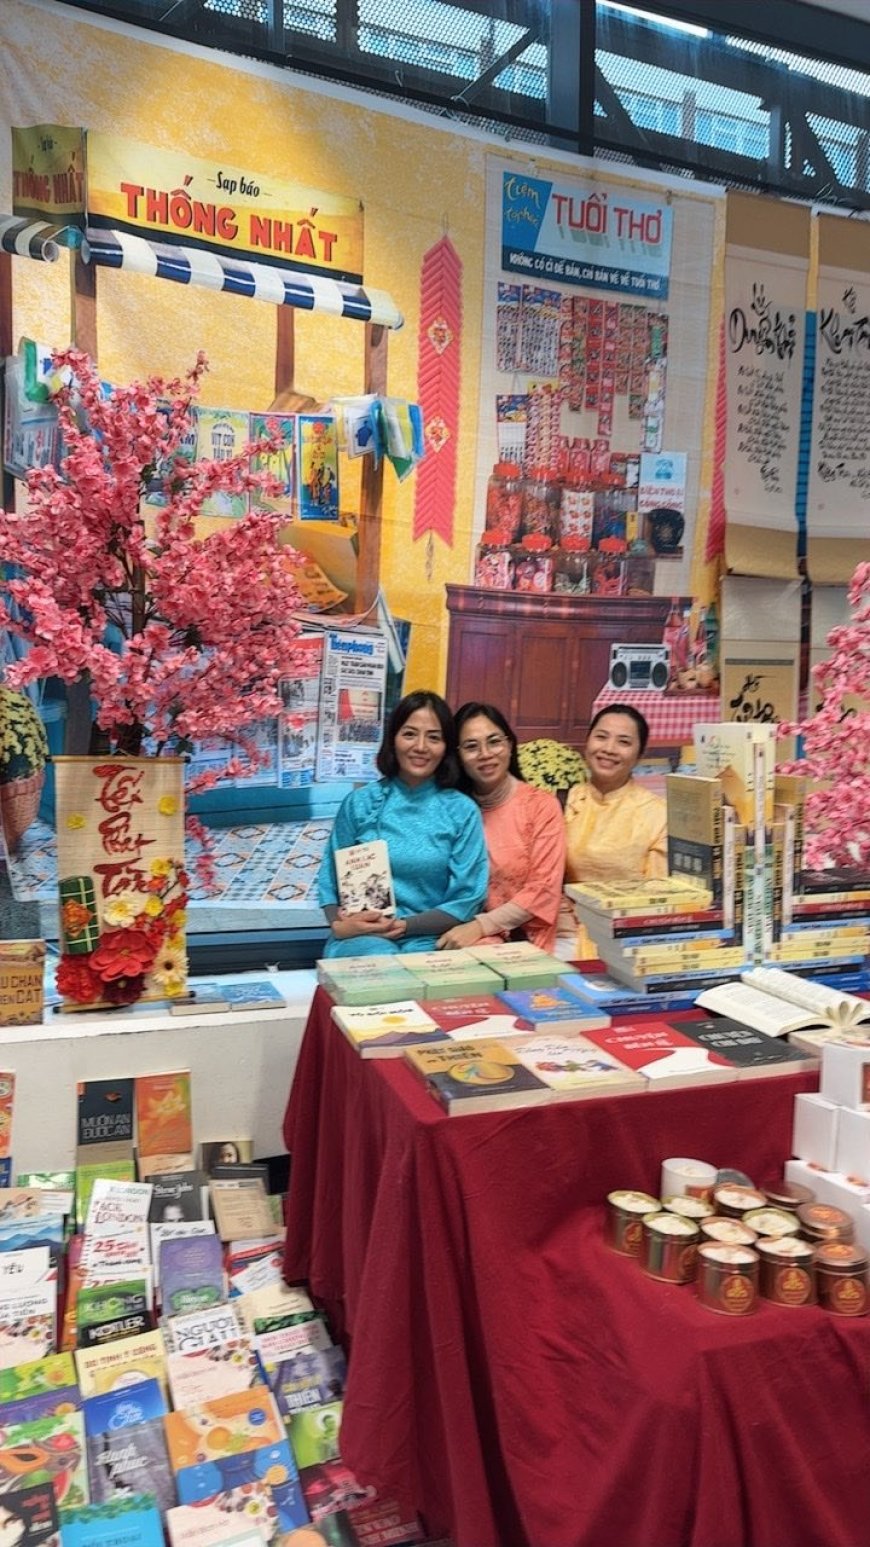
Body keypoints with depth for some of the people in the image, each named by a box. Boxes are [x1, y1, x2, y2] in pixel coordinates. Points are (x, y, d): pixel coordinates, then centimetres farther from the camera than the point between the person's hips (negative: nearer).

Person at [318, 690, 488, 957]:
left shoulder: (463, 811, 1)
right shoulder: (359, 802, 5)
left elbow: (466, 900, -1)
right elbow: (332, 878, 9)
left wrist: (403, 926, -13)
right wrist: (338, 924, -12)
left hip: (427, 940, 0)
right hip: (362, 936, 0)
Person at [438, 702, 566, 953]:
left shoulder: (542, 805, -2)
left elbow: (544, 889, -8)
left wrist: (480, 926, -18)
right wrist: (463, 929, -14)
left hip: (524, 940, -2)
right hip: (464, 936, 2)